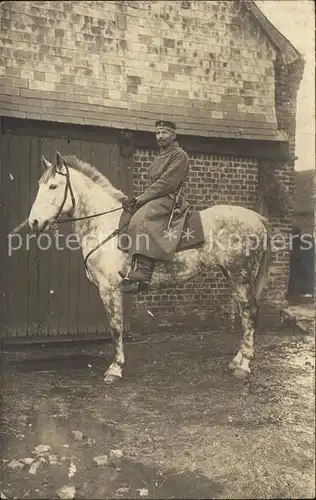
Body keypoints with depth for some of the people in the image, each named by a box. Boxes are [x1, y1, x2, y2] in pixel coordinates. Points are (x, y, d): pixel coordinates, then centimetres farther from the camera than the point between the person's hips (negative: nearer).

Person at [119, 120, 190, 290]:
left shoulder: (179, 155, -3)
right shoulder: (160, 157, 27)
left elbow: (166, 182, -14)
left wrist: (144, 197, -16)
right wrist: (141, 198, 5)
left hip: (169, 199, -10)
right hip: (155, 199, 11)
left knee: (141, 220, -33)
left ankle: (142, 273, -43)